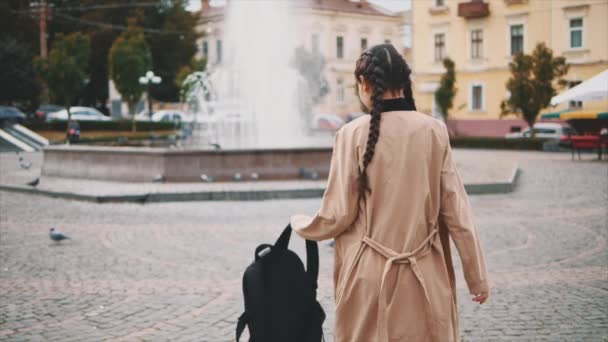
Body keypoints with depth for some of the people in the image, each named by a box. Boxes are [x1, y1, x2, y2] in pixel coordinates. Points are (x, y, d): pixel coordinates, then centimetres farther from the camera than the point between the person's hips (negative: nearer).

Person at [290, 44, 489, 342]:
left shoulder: (353, 134, -10)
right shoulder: (434, 131, -4)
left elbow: (338, 214, -6)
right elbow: (456, 211, -2)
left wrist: (298, 223, 15)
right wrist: (478, 278, 7)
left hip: (368, 275, -1)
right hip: (424, 275, 2)